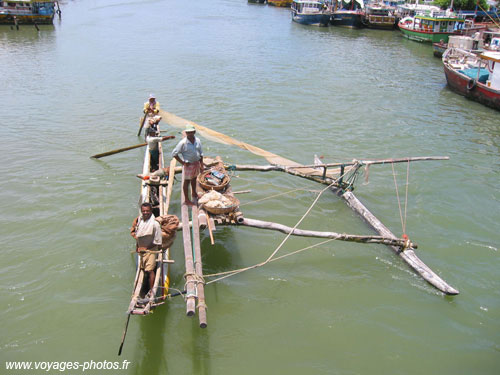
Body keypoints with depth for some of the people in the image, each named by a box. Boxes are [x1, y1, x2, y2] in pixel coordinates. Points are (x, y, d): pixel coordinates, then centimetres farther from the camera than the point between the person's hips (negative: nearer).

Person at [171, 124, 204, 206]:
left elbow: (201, 153, 8)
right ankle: (187, 200, 14)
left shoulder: (197, 140, -2)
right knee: (187, 181, 4)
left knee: (194, 178, 24)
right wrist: (182, 162, -15)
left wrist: (201, 164, 7)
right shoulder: (183, 143, -19)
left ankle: (194, 193, 45)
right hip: (188, 165, -6)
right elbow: (174, 154, -16)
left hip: (196, 163, 6)